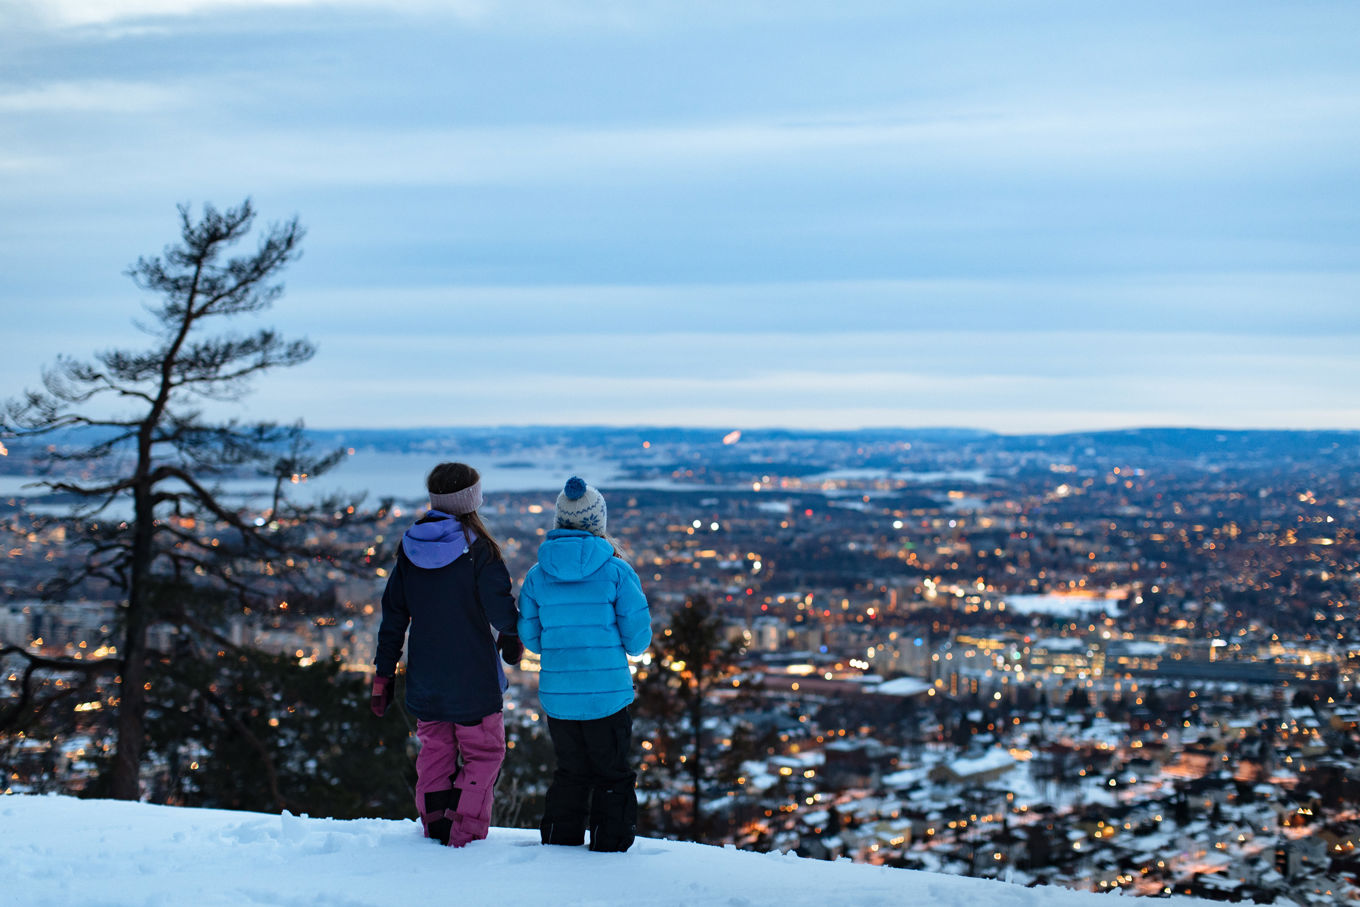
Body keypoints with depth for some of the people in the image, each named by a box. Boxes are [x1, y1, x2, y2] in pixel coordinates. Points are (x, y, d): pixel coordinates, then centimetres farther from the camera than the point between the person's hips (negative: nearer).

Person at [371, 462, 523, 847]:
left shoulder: (409, 548, 2)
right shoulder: (477, 549, -14)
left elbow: (393, 616, 5)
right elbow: (501, 610, -14)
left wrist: (383, 676, 10)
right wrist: (512, 638, 9)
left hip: (424, 680, 5)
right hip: (472, 678, -5)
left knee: (434, 751, 17)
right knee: (483, 754, 6)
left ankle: (435, 830, 18)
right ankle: (465, 838, 0)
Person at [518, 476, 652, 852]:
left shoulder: (538, 575, -1)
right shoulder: (617, 571, -9)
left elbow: (531, 639, 6)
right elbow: (638, 640, -6)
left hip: (556, 694, 3)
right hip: (608, 694, -3)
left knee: (570, 774, 20)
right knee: (612, 778, 12)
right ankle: (609, 850, 15)